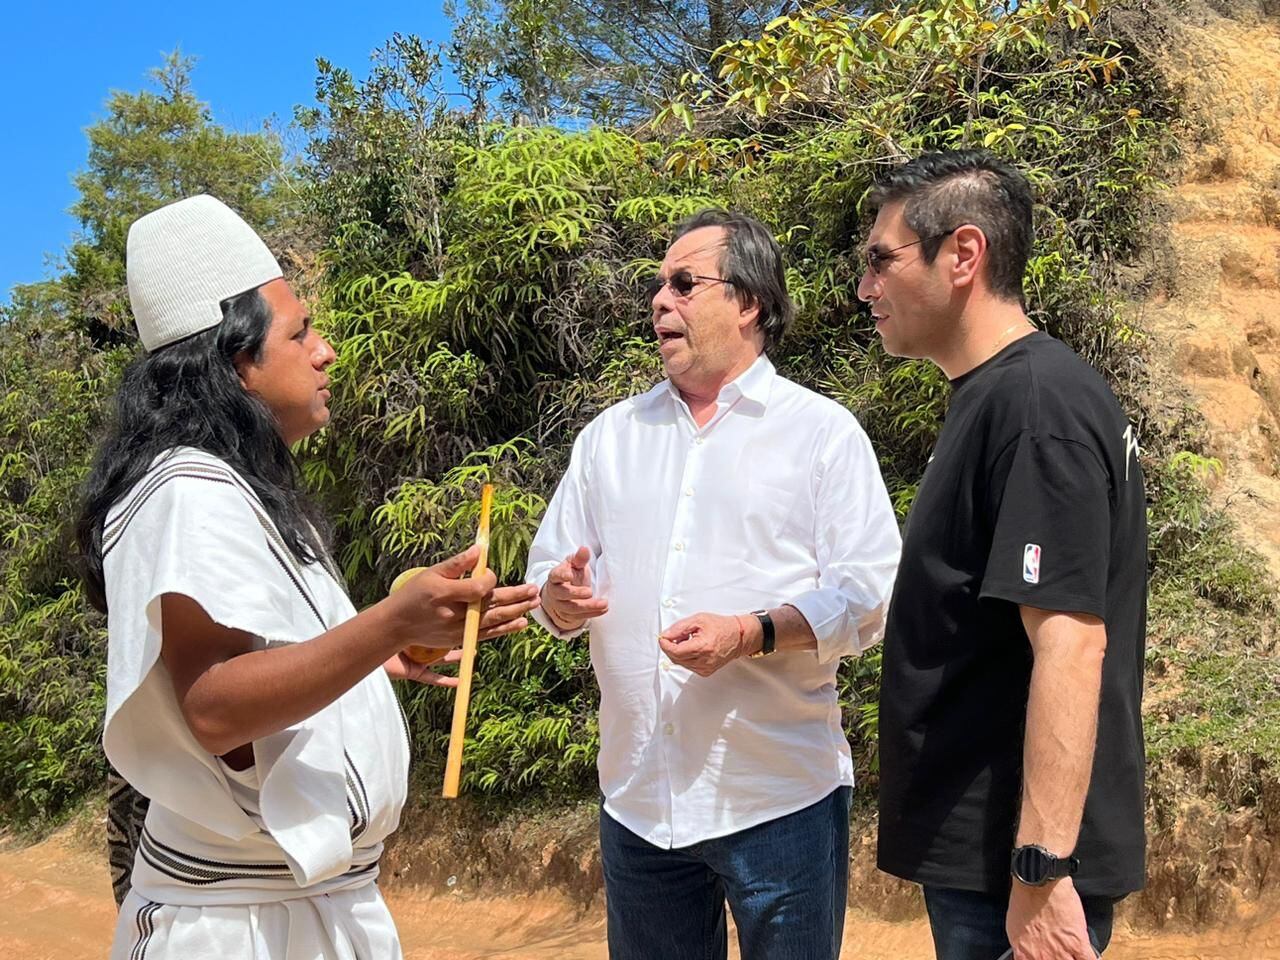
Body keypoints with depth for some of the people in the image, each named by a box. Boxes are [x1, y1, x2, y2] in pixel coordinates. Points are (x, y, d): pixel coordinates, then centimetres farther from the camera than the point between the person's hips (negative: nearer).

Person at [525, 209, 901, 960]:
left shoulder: (823, 431, -1)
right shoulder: (610, 435, 12)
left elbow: (871, 594, -7)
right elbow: (551, 574, 12)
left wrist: (754, 634, -21)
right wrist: (562, 598, -11)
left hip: (782, 797, -4)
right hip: (637, 795, 4)